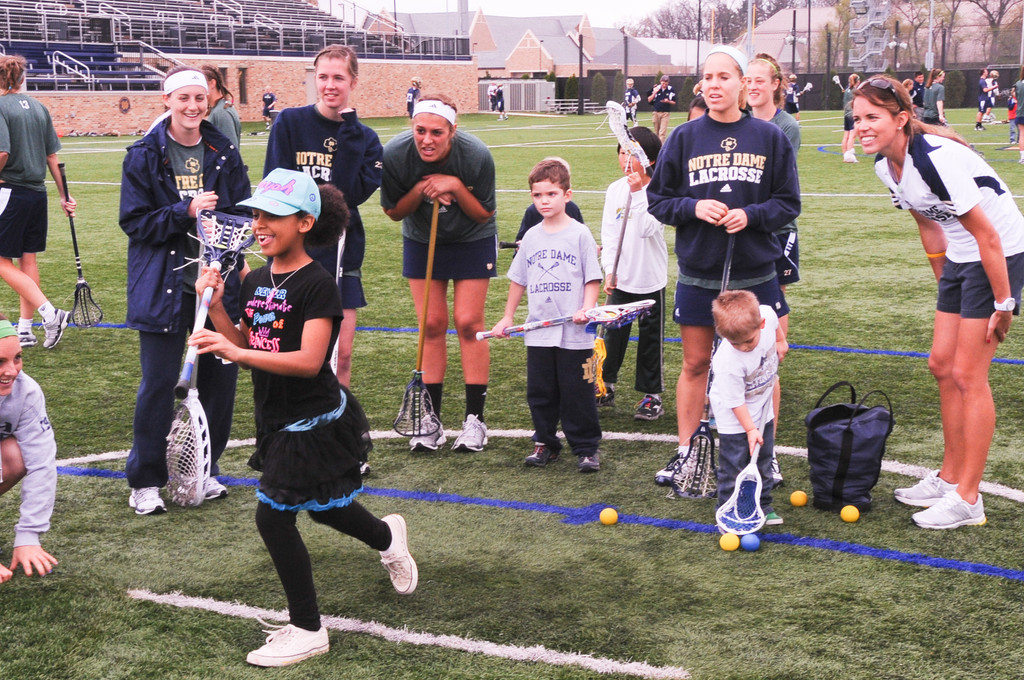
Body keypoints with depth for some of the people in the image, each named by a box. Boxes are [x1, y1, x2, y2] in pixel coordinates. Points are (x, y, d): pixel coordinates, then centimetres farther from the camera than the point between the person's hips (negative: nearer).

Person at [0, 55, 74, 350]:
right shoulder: (38, 108, 7)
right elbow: (52, 155, 9)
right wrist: (64, 195, 14)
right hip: (37, 193, 7)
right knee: (28, 260, 12)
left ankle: (50, 313, -11)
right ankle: (25, 329, 18)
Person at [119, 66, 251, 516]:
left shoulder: (224, 153, 6)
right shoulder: (144, 155, -3)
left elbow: (244, 211, 11)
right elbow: (134, 221, -6)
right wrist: (186, 212, -16)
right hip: (165, 287, -3)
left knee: (220, 377, 7)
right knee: (158, 383, 0)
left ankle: (205, 469, 25)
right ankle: (145, 481, 13)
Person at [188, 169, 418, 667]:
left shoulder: (317, 285, -20)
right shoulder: (255, 282, 4)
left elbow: (309, 361, -28)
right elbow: (249, 351, 8)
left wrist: (236, 352, -36)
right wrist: (216, 308, -6)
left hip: (313, 421, -8)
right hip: (277, 419, 8)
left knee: (273, 515, -7)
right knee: (323, 506, 24)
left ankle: (306, 631, 9)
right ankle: (387, 537, 55)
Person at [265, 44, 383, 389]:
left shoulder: (365, 138, 6)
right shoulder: (290, 122, 0)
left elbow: (354, 192, -11)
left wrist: (348, 135, -11)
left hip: (341, 252, 2)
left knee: (342, 354, 3)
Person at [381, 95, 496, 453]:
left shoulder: (476, 155, -27)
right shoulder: (394, 154, -24)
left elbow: (485, 214, -15)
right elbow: (393, 211, -9)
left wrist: (456, 186, -30)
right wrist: (420, 190, -27)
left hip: (473, 240, -2)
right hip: (421, 241, 2)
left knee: (468, 322, -7)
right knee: (431, 324, 0)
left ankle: (475, 420, 4)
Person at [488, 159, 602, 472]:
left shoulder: (579, 234, -3)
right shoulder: (531, 237, 10)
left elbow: (593, 279, -3)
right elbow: (518, 280, 18)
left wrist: (586, 309, -17)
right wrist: (508, 317, 18)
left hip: (574, 333, -4)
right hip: (538, 333, 4)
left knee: (577, 393, 0)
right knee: (539, 393, 10)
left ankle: (587, 448, 11)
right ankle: (545, 442, 23)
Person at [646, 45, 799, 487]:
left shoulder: (769, 138, 0)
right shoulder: (684, 138, 2)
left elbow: (788, 203, 2)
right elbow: (657, 201, 5)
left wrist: (751, 215, -15)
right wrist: (693, 207, -13)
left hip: (755, 275, 0)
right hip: (697, 275, 1)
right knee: (695, 365, 9)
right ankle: (685, 455, 22)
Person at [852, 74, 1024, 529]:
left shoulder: (936, 159, -28)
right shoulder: (885, 165, -1)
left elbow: (988, 236, -24)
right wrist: (945, 286, 17)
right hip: (960, 258, 9)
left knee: (967, 375, -6)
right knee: (942, 365, 10)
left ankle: (967, 500, 4)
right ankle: (949, 479, 24)